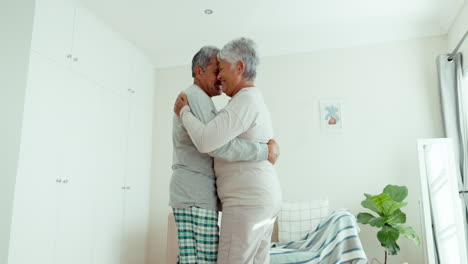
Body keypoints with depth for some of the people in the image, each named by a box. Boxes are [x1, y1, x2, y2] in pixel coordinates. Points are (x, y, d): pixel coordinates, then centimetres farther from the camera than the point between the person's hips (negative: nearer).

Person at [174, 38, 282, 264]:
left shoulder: (245, 100, -12)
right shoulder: (255, 99, 21)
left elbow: (206, 141, -22)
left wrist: (184, 111, -8)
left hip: (247, 199, -10)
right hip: (263, 197, 10)